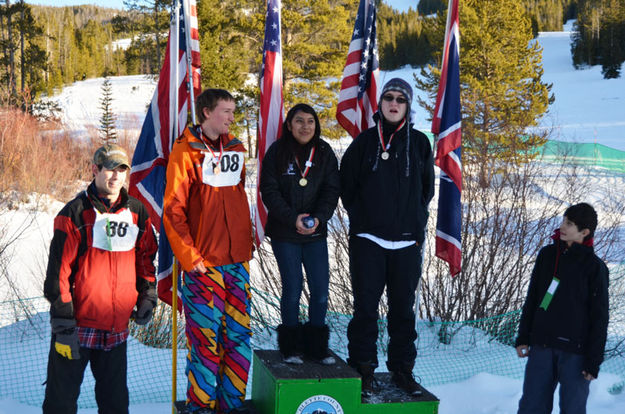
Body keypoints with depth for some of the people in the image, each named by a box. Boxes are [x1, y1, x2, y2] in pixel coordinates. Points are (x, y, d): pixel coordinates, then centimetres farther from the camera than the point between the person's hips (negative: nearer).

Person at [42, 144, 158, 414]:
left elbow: (146, 257, 21)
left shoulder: (137, 213, 7)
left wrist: (147, 297, 9)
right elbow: (58, 271, -9)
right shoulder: (75, 213, -7)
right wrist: (63, 325, -12)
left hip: (117, 326, 4)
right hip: (78, 325, -4)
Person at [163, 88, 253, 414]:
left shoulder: (234, 149, 12)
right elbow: (173, 210, -9)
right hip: (204, 263, -5)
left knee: (239, 335, 7)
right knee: (205, 338, -1)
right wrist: (189, 257, -13)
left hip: (237, 260, 6)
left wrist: (248, 240, 13)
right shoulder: (186, 151, -6)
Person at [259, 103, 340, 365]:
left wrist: (318, 218, -16)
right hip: (284, 235, -2)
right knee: (292, 289, 0)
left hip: (316, 234, 3)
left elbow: (331, 190, 0)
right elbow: (269, 191, -7)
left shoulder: (325, 153, 4)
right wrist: (293, 218, -19)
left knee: (321, 290, 1)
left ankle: (316, 345, 16)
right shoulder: (277, 152, -3)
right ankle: (290, 346, 15)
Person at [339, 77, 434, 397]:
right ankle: (363, 368, 9)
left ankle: (402, 368, 18)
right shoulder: (364, 142, 3)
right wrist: (361, 218, 5)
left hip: (407, 241, 1)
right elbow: (347, 185, 9)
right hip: (368, 239, -1)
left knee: (403, 308, 8)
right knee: (365, 307, 1)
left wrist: (414, 221, 5)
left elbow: (427, 188, 13)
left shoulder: (419, 143, 6)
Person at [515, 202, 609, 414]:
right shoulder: (547, 255, 7)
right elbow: (532, 299, 13)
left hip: (575, 351, -4)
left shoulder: (595, 267, -5)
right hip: (541, 345, 4)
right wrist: (523, 337, 8)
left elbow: (599, 317, -5)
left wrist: (594, 360, -8)